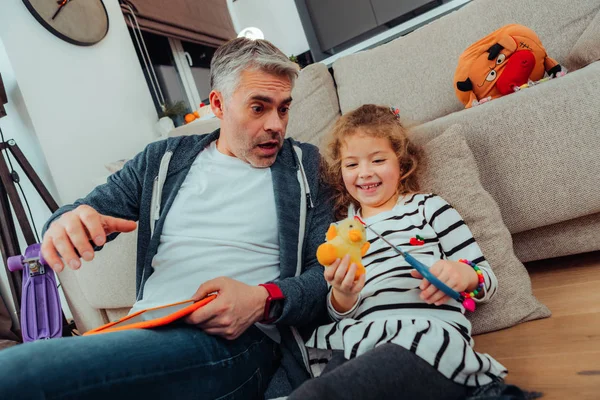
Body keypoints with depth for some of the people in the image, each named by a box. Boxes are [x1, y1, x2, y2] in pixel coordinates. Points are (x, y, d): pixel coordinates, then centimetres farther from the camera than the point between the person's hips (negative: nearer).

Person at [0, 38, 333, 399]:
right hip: (144, 332, 4)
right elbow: (81, 213, 16)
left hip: (241, 340, -3)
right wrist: (67, 224, -10)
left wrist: (265, 300, -18)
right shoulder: (163, 159, 15)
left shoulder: (305, 165, 8)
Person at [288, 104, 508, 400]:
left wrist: (463, 274, -11)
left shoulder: (429, 207, 14)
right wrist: (342, 295, -4)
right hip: (355, 346, 4)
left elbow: (487, 283, 13)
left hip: (430, 334, -3)